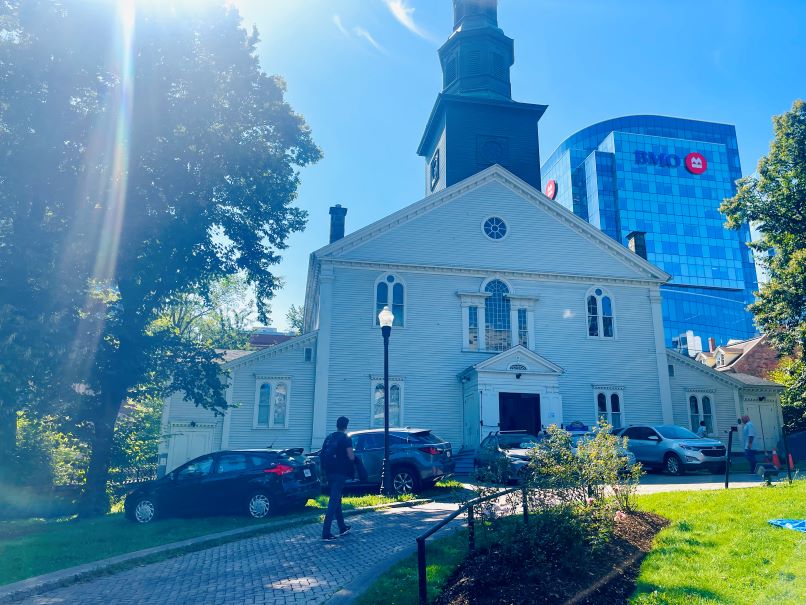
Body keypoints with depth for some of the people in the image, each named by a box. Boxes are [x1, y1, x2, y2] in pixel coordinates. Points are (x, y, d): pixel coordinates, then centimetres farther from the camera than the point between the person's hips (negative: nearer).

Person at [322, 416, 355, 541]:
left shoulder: (329, 438, 10)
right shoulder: (346, 439, -8)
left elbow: (323, 454, 11)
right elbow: (351, 456, -13)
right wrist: (353, 456, 9)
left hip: (330, 472, 7)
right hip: (340, 473, -7)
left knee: (336, 499, 18)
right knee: (334, 501, -7)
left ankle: (342, 527, 29)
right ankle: (326, 533, -11)